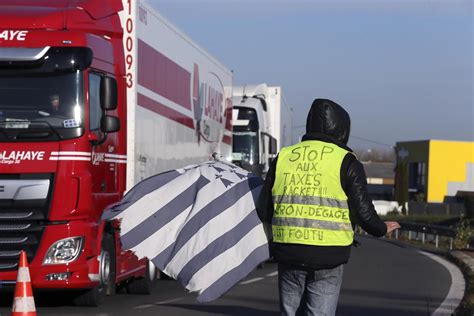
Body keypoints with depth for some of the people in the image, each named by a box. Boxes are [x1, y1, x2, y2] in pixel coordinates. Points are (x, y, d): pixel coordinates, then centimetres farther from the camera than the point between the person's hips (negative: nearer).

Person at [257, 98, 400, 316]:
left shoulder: (283, 158, 7)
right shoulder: (345, 162, -3)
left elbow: (263, 210, 7)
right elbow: (363, 212, -6)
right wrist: (382, 229, 15)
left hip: (287, 252, 3)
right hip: (327, 257, -3)